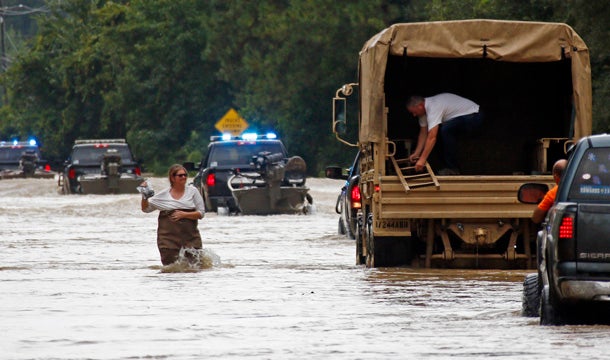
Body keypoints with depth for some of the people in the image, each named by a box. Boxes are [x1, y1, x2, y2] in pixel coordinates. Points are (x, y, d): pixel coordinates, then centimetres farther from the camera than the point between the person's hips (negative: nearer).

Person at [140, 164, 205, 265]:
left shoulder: (192, 191, 4)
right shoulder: (163, 195, 6)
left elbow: (201, 213, 0)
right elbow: (145, 209, 14)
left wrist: (184, 214, -13)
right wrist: (145, 197, -4)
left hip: (190, 237, 0)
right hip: (169, 237, 0)